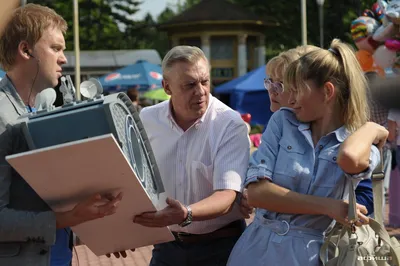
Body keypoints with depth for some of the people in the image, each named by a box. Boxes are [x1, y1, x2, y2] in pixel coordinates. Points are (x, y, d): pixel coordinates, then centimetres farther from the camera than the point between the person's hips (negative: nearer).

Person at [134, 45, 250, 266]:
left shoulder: (230, 125, -16)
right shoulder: (147, 120, -3)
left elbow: (226, 196, -24)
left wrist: (185, 215, -40)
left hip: (219, 246, -3)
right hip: (167, 244, 3)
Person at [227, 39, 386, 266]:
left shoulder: (363, 146, -3)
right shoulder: (282, 122, 1)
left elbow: (350, 158, -29)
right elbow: (256, 192, -11)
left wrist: (371, 129, -10)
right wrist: (328, 207, -15)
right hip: (258, 247, 1)